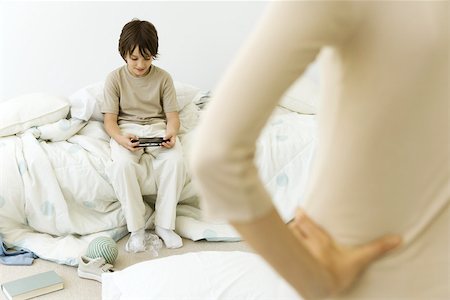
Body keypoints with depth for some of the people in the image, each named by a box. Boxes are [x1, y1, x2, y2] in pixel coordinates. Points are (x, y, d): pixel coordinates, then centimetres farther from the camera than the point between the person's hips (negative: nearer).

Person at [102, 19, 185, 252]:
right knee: (123, 164, -35)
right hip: (127, 128, -1)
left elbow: (172, 114, 2)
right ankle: (136, 228, -21)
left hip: (157, 127, 1)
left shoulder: (163, 78, 3)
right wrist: (121, 138, -25)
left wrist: (171, 133, -22)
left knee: (175, 159, -31)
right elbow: (110, 119, -3)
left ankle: (164, 224, -18)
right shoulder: (115, 78, 0)